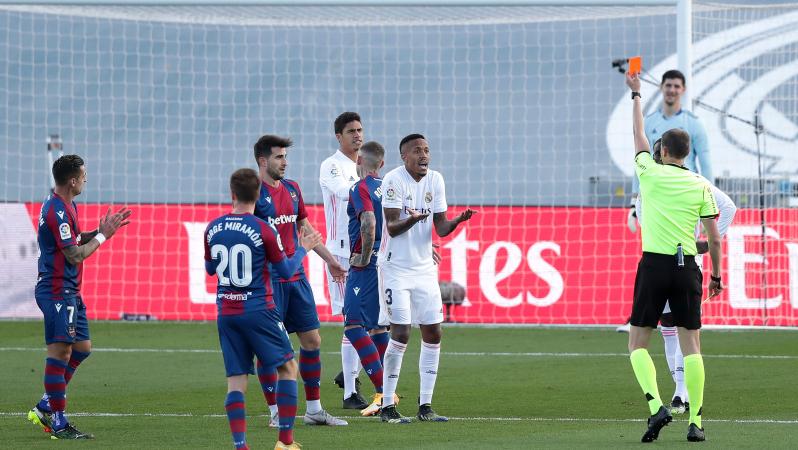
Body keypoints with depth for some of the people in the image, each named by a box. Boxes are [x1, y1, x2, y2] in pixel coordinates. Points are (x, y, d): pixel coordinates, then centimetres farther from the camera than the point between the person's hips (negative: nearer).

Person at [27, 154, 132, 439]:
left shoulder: (65, 205, 13)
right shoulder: (57, 211, -19)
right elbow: (75, 255, -20)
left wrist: (101, 231, 10)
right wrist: (102, 235, -8)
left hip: (69, 292, 11)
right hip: (57, 291, -11)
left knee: (82, 348, 14)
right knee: (60, 352, -8)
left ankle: (45, 408, 19)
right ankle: (58, 424, -5)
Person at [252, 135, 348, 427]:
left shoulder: (292, 189, 12)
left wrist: (329, 259, 25)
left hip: (296, 276, 7)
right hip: (267, 279, -7)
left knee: (312, 340, 7)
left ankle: (314, 410, 16)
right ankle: (276, 412, 4)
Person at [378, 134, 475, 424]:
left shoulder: (435, 180, 5)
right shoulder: (394, 180, -13)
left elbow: (441, 228, 5)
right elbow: (391, 228, -19)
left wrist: (459, 220, -15)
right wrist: (412, 219, -39)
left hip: (424, 268, 6)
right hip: (396, 267, -6)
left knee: (433, 333, 3)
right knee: (401, 333, -12)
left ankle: (425, 406, 10)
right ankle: (387, 407, -3)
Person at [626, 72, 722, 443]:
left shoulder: (651, 173, -1)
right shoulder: (702, 186, 3)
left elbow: (638, 134, 17)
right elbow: (714, 238, 4)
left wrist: (636, 95, 31)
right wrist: (716, 276, 16)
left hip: (654, 265, -2)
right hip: (687, 267, 2)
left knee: (638, 344, 5)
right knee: (691, 346, 4)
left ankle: (656, 405, -16)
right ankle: (695, 422, -2)